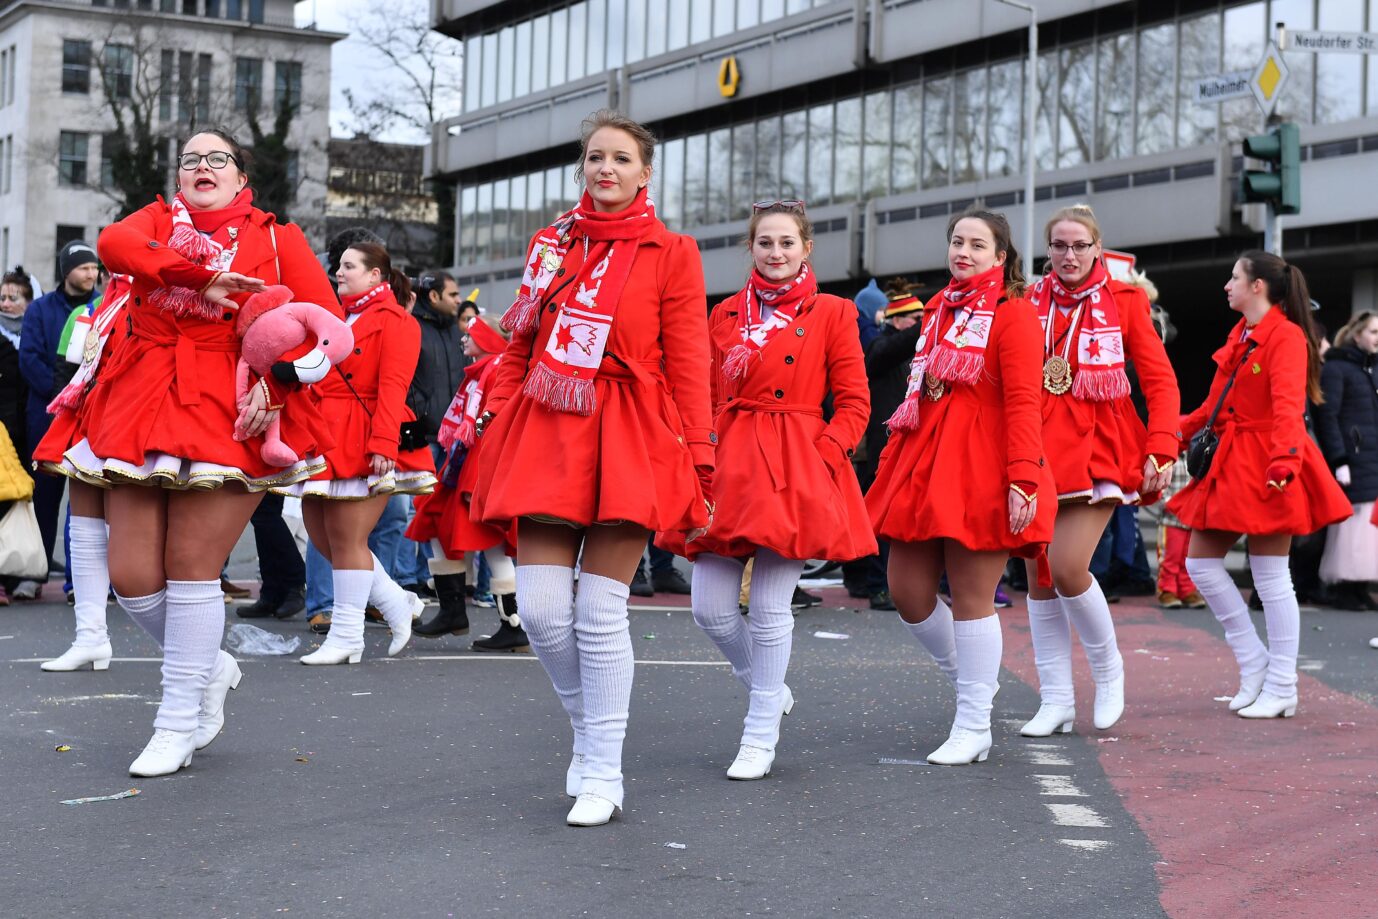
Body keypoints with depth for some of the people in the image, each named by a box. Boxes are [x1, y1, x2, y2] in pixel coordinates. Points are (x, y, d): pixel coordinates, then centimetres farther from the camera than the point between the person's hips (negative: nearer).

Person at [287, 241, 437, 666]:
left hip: (362, 444, -9)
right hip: (327, 439, 9)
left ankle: (346, 637, 3)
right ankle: (398, 603, 19)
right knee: (322, 535, 7)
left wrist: (383, 444, -23)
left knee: (347, 539, -6)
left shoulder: (393, 321, -4)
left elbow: (392, 387, -14)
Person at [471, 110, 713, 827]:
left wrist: (699, 462, -7)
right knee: (540, 610, -4)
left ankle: (603, 775, 10)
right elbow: (518, 350, 16)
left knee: (600, 614, -3)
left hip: (628, 441, -3)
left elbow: (688, 367, -1)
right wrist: (495, 433, 7)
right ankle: (588, 728, 23)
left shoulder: (671, 255, 4)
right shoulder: (551, 244, 15)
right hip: (544, 433, 3)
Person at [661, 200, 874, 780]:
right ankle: (768, 690, 27)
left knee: (770, 606, -6)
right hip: (730, 462, 4)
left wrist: (824, 455, -12)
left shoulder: (832, 314, 4)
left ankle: (761, 737, 8)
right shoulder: (726, 315, 13)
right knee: (709, 607, -1)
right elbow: (708, 400, 15)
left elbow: (854, 401, 2)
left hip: (795, 467, -3)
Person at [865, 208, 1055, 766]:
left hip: (983, 467, -7)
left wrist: (1024, 478, -20)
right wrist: (896, 457, 13)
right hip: (924, 461, 7)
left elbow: (1022, 403, -11)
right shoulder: (940, 308, 19)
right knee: (907, 591, 5)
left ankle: (974, 728, 6)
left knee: (972, 595, -4)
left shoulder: (1013, 313, -3)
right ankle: (970, 677, 30)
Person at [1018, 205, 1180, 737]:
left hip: (1099, 447, -3)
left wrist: (1161, 449, -11)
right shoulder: (1027, 303, 8)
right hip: (1039, 448, 3)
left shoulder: (1124, 301, 2)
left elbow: (1160, 381, 0)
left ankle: (1108, 671, 9)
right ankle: (1056, 701, 12)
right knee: (1038, 575, 2)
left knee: (1068, 568, -16)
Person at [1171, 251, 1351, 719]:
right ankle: (1253, 662, 16)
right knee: (1200, 562, 6)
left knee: (1270, 576, -4)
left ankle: (1281, 689, 5)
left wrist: (1284, 457, -38)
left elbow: (1288, 405, -25)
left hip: (1266, 467, -9)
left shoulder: (1286, 337, -11)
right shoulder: (1240, 335, 15)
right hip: (1229, 465, 9)